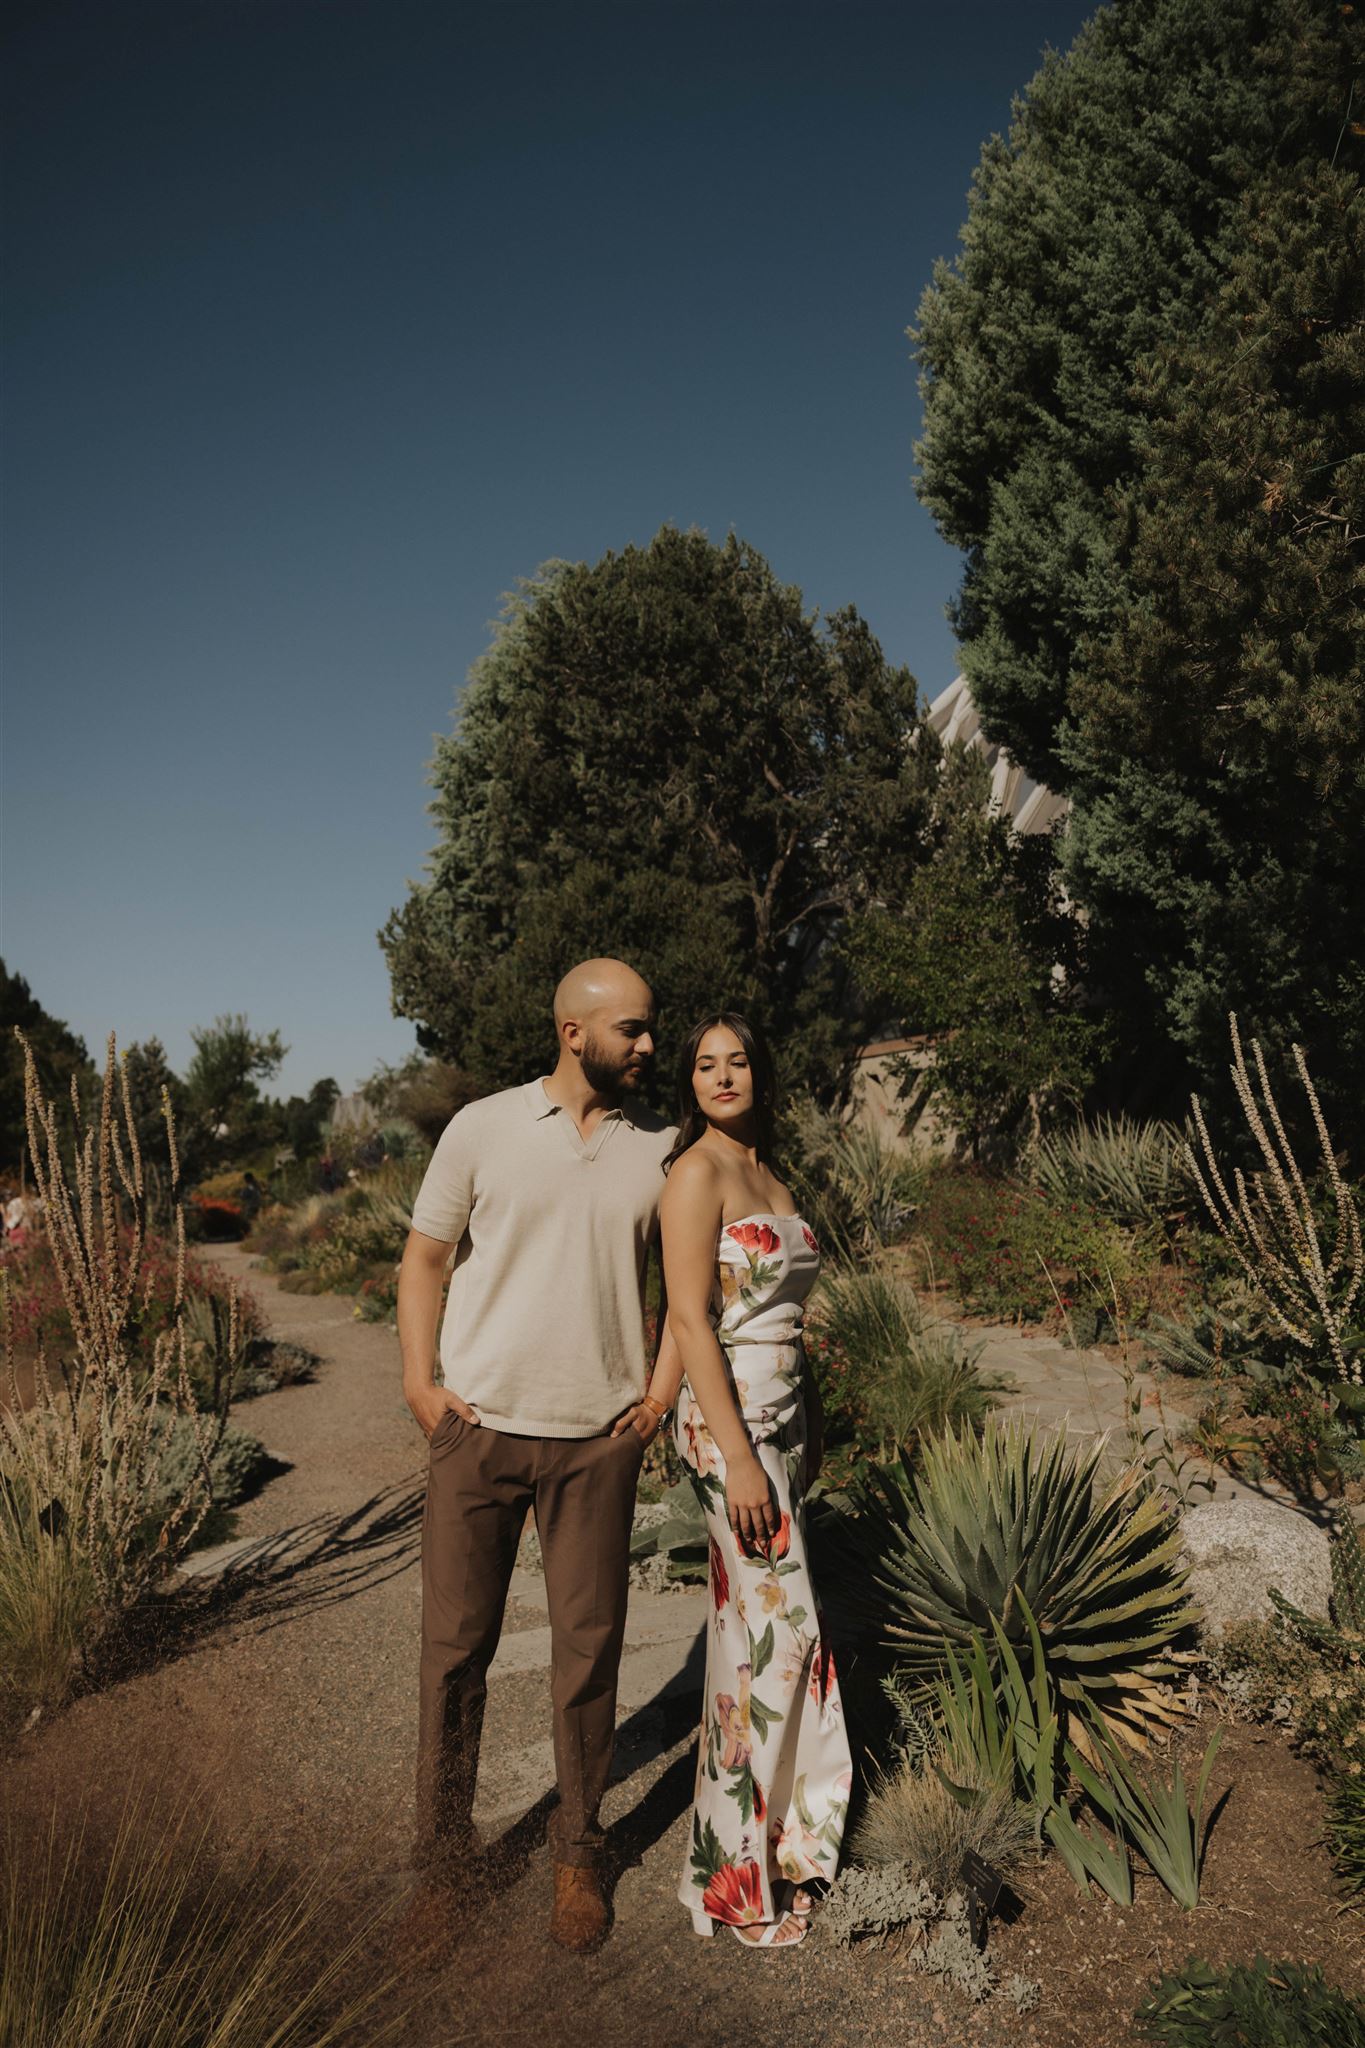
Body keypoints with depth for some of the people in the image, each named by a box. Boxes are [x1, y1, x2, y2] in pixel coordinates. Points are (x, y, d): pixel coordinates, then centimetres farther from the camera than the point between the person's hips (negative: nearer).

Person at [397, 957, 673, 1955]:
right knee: (455, 1647, 10)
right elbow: (425, 1257, 4)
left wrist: (661, 1388, 1)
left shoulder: (663, 1148, 2)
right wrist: (419, 1383, -5)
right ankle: (445, 1857, 31)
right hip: (479, 1428, -1)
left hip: (597, 1439, 1)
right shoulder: (483, 1127, -3)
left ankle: (578, 1855, 32)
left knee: (589, 1651, 10)